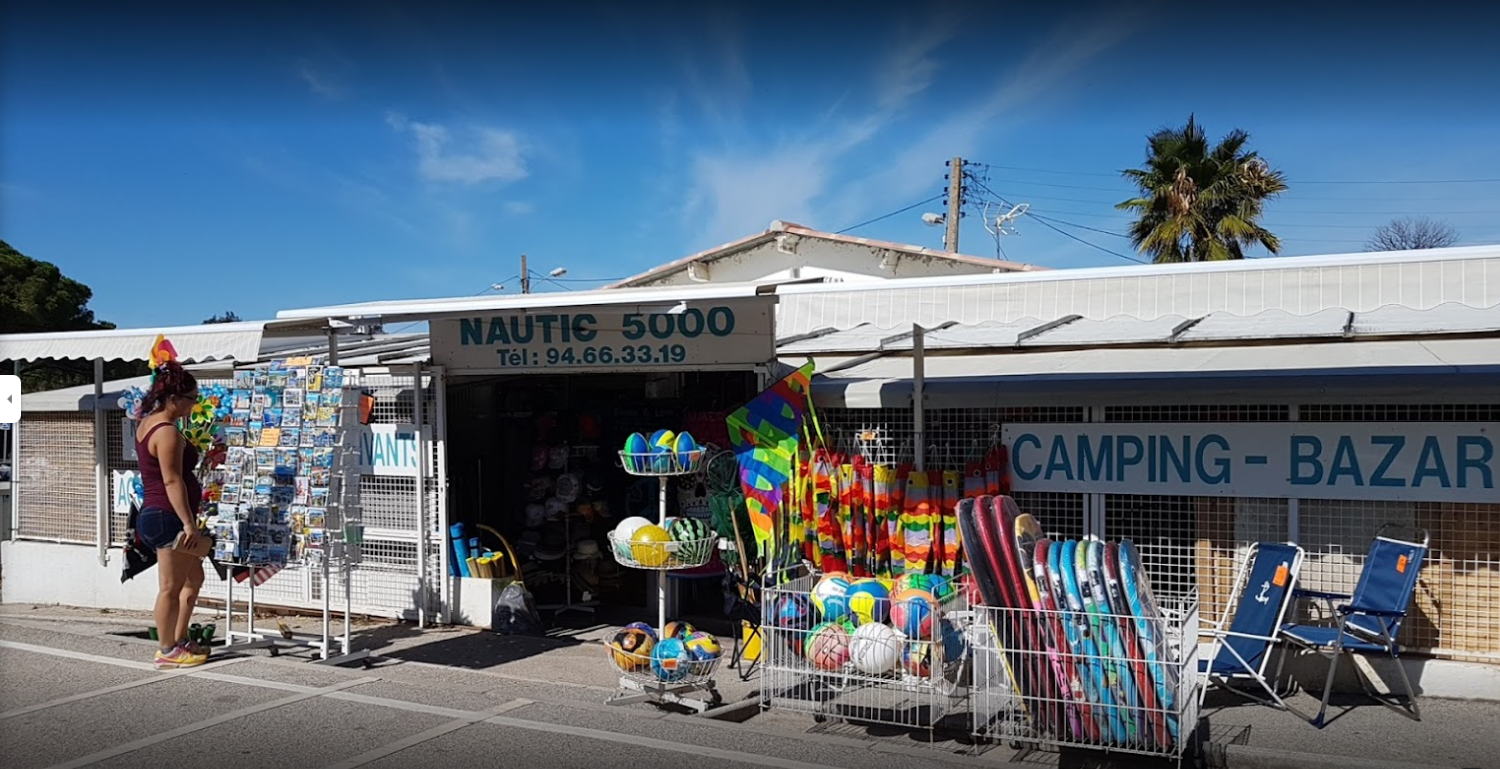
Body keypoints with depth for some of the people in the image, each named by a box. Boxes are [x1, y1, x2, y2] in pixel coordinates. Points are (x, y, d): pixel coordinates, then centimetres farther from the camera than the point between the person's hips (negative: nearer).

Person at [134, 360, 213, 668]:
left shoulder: (147, 423, 12)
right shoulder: (167, 432, -19)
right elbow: (172, 481, -23)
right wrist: (188, 523, -23)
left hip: (154, 513, 11)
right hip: (168, 516, -11)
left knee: (193, 577, 19)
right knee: (171, 586, -1)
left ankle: (179, 640, 26)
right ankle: (167, 651, 8)